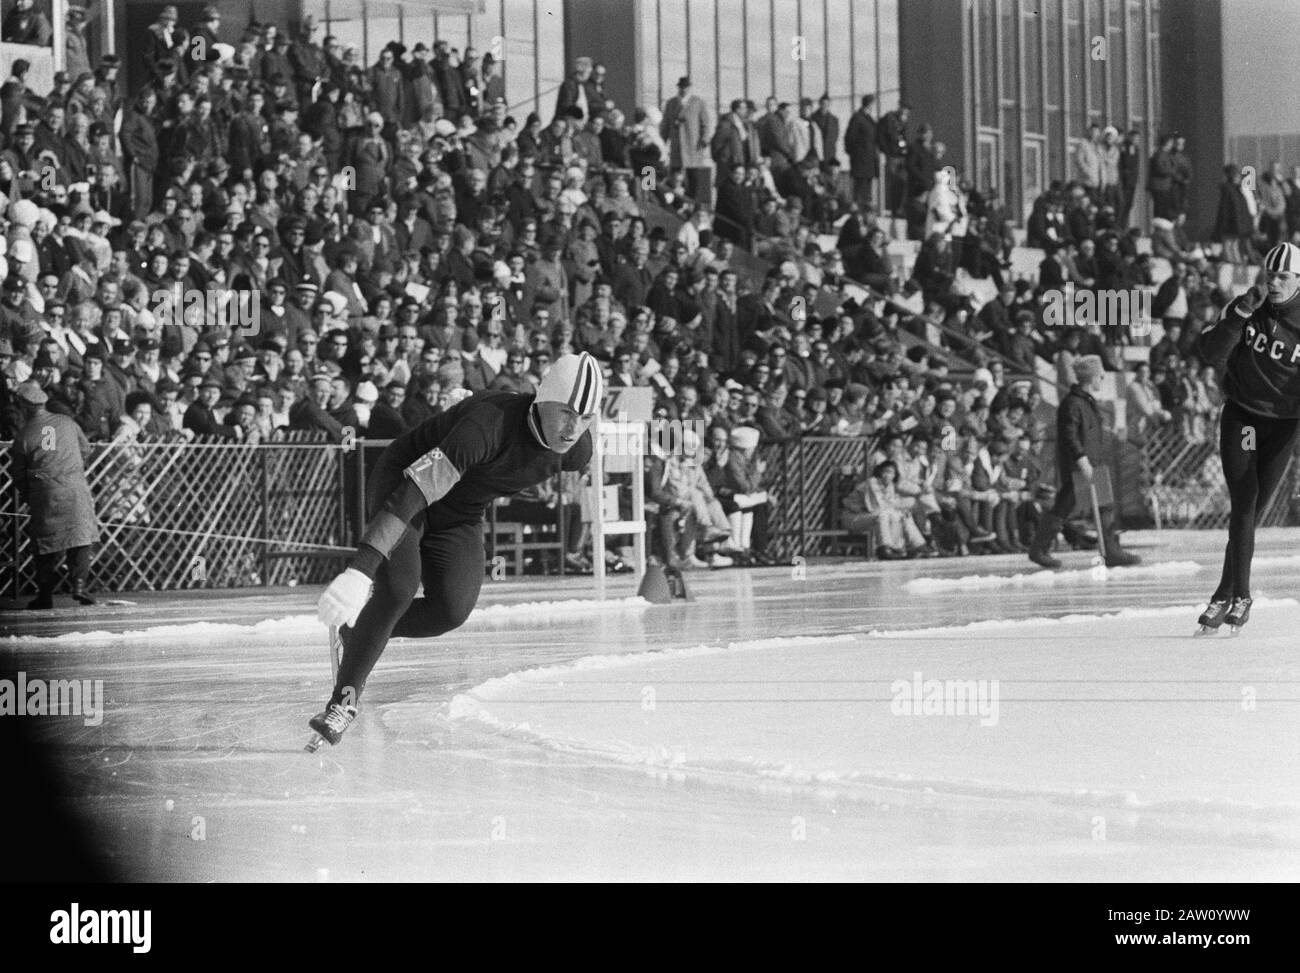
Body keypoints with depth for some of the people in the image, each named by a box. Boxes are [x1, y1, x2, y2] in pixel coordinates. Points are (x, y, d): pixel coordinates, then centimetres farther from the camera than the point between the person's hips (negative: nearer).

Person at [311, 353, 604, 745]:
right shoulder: (490, 422, -40)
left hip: (461, 516, 6)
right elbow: (414, 491, -46)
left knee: (451, 610, -12)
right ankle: (344, 699, -15)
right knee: (397, 587, -26)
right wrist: (360, 568, -54)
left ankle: (357, 630, 13)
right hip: (400, 478, -6)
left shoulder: (577, 450, -17)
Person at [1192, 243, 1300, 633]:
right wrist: (1241, 315, -28)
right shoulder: (1244, 308, -5)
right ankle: (1240, 595, -13)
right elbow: (1212, 353, -17)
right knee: (1244, 502, -14)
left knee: (1253, 510, -1)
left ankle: (1227, 596, 9)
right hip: (1241, 417, 0)